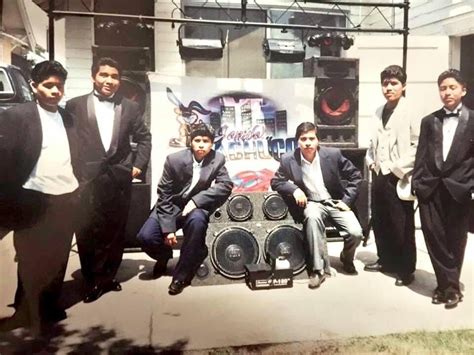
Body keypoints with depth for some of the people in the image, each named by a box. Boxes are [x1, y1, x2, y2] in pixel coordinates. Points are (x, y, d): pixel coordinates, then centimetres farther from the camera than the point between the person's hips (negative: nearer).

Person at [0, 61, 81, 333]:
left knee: (58, 260, 14)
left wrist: (80, 187, 8)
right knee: (32, 263, 8)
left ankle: (51, 306, 32)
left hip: (68, 199, 5)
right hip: (35, 201, -4)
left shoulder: (68, 118, 11)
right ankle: (28, 313, 26)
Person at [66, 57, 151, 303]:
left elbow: (144, 137, 14)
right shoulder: (75, 105, 3)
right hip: (86, 178, -2)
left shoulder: (130, 107, 9)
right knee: (87, 232, 1)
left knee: (115, 230, 9)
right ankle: (93, 280, 17)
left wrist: (138, 165, 5)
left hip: (120, 178, 2)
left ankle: (107, 277, 25)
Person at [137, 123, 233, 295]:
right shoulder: (174, 159, -14)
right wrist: (168, 228, -18)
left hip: (196, 206, 0)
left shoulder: (218, 160, -9)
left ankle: (181, 275, -19)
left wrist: (196, 200, -28)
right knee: (146, 237, -22)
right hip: (171, 205, 0)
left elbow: (226, 185, -19)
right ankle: (164, 255, 17)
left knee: (197, 221, -36)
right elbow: (164, 195, -12)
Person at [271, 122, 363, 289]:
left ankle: (346, 258, 16)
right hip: (312, 203, -1)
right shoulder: (288, 159, -11)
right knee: (312, 217, -37)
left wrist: (347, 200, -8)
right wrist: (294, 189, -16)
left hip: (336, 202, 1)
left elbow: (355, 176, 0)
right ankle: (318, 268, -23)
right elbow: (276, 181, 2)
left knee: (356, 233, -21)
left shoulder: (333, 154, -10)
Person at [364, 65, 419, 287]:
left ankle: (406, 269, 15)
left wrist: (399, 169, -17)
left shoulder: (410, 113, -9)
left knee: (402, 226, 1)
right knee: (380, 223, 15)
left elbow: (418, 145, -15)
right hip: (379, 176, 7)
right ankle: (386, 260, 31)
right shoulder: (379, 112, 12)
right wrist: (371, 161, 7)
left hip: (398, 179, -7)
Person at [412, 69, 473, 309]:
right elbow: (421, 156, 7)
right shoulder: (429, 121, 11)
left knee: (455, 241, 7)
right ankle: (448, 284, 19)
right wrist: (417, 184, 0)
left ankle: (450, 285, 23)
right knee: (435, 239, 4)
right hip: (430, 189, 2)